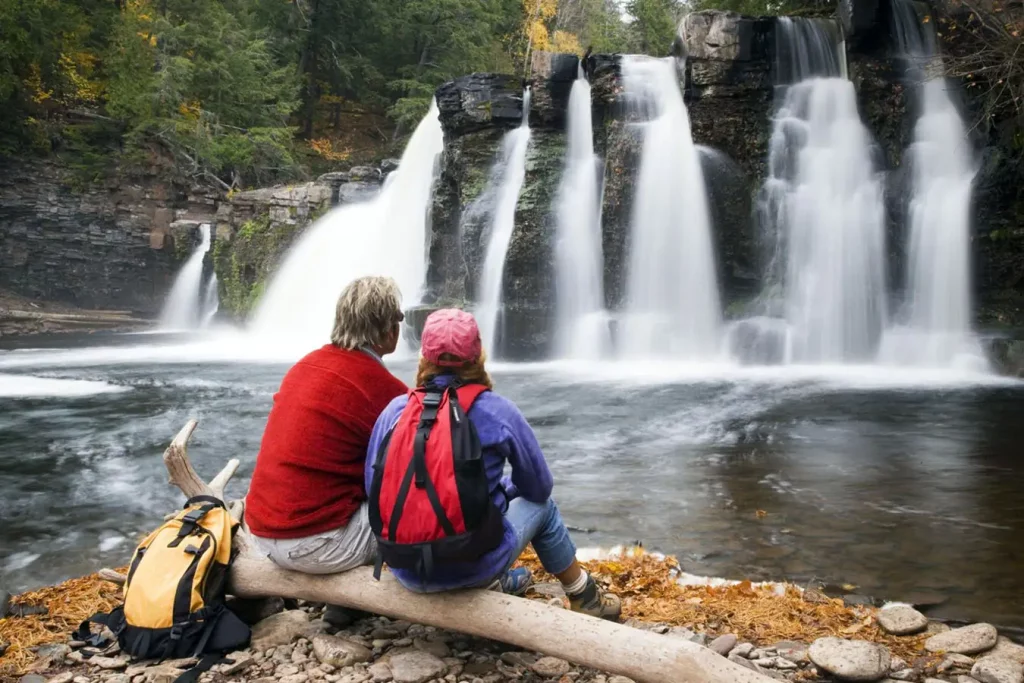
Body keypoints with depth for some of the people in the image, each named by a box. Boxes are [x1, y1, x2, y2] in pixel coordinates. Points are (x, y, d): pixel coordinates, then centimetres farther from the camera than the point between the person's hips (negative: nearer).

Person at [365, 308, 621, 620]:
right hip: (474, 567, -3)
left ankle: (497, 583, 36)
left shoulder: (395, 409, -4)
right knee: (541, 506, 26)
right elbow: (539, 487, 2)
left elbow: (373, 486, 3)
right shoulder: (498, 410, -9)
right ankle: (585, 598, 40)